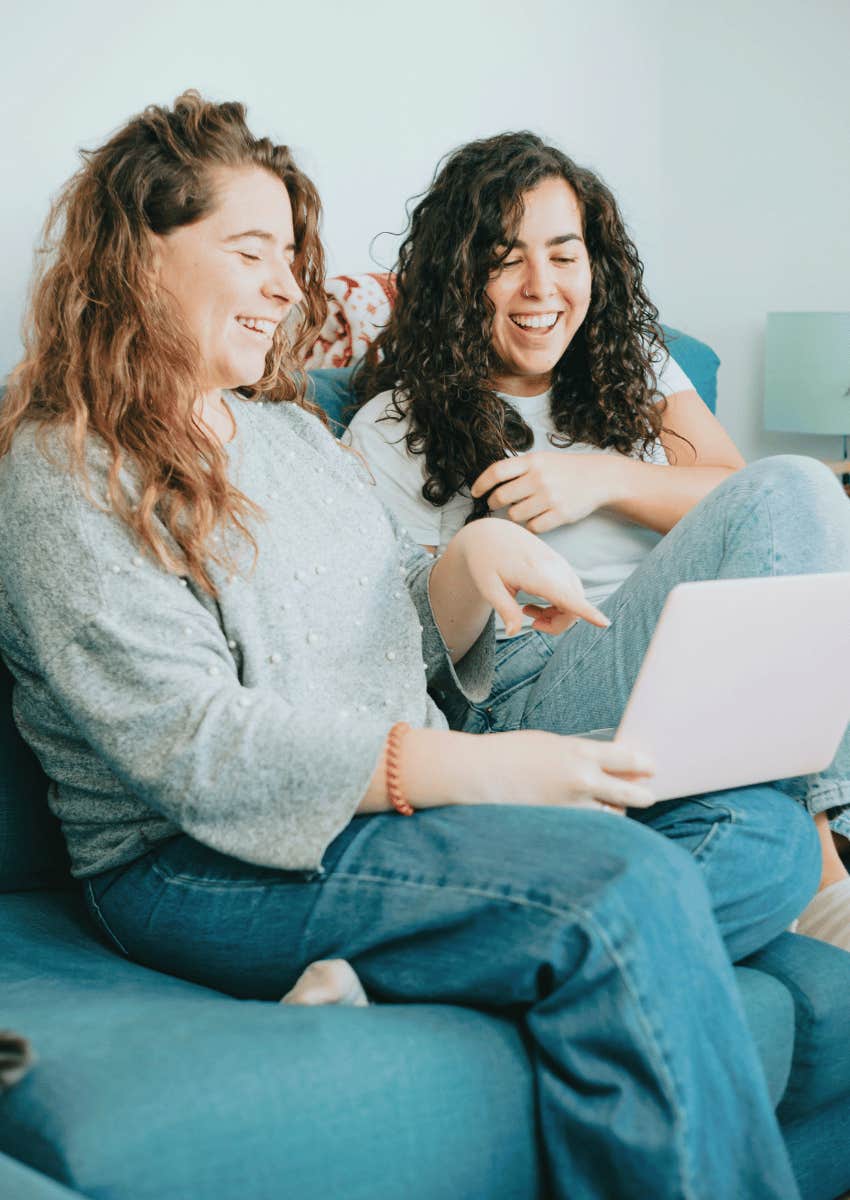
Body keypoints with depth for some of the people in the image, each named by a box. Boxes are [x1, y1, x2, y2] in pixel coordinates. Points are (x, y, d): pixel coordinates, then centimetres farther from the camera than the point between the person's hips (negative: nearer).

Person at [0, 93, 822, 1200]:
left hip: (400, 801, 8)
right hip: (204, 864, -8)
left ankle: (389, 977, -23)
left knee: (769, 828, -11)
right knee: (627, 883, -29)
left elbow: (412, 639, 20)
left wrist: (475, 562, -4)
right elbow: (188, 743, -18)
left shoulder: (292, 429, 20)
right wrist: (466, 768, -25)